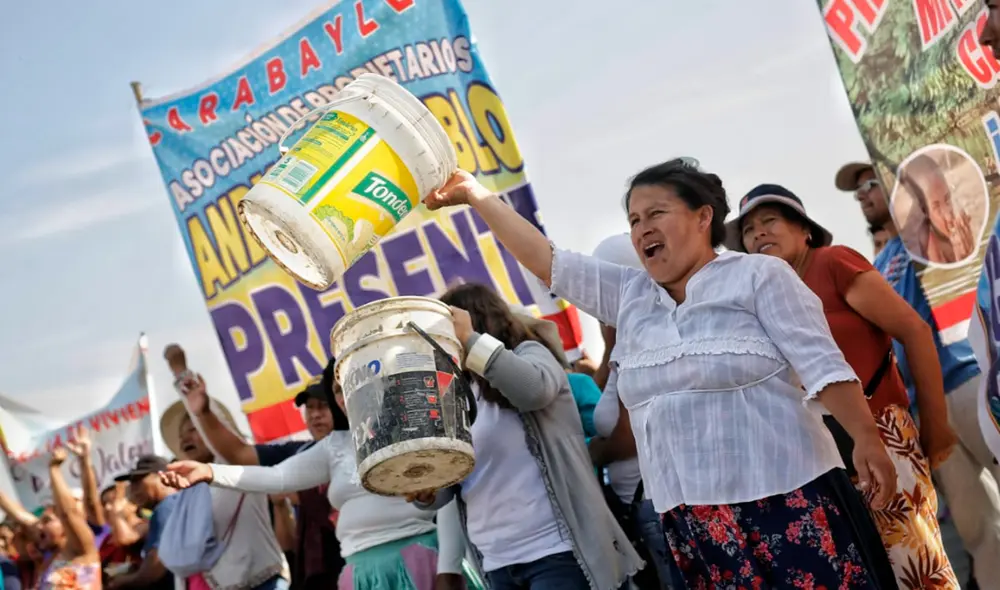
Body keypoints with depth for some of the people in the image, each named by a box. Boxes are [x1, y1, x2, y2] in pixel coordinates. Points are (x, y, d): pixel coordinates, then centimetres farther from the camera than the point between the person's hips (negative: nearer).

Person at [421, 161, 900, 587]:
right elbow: (543, 259, 15)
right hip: (690, 519, 5)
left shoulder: (758, 276, 1)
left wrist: (866, 439, -17)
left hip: (786, 498, -5)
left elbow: (821, 363, -7)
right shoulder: (627, 295, 14)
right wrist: (475, 194, 14)